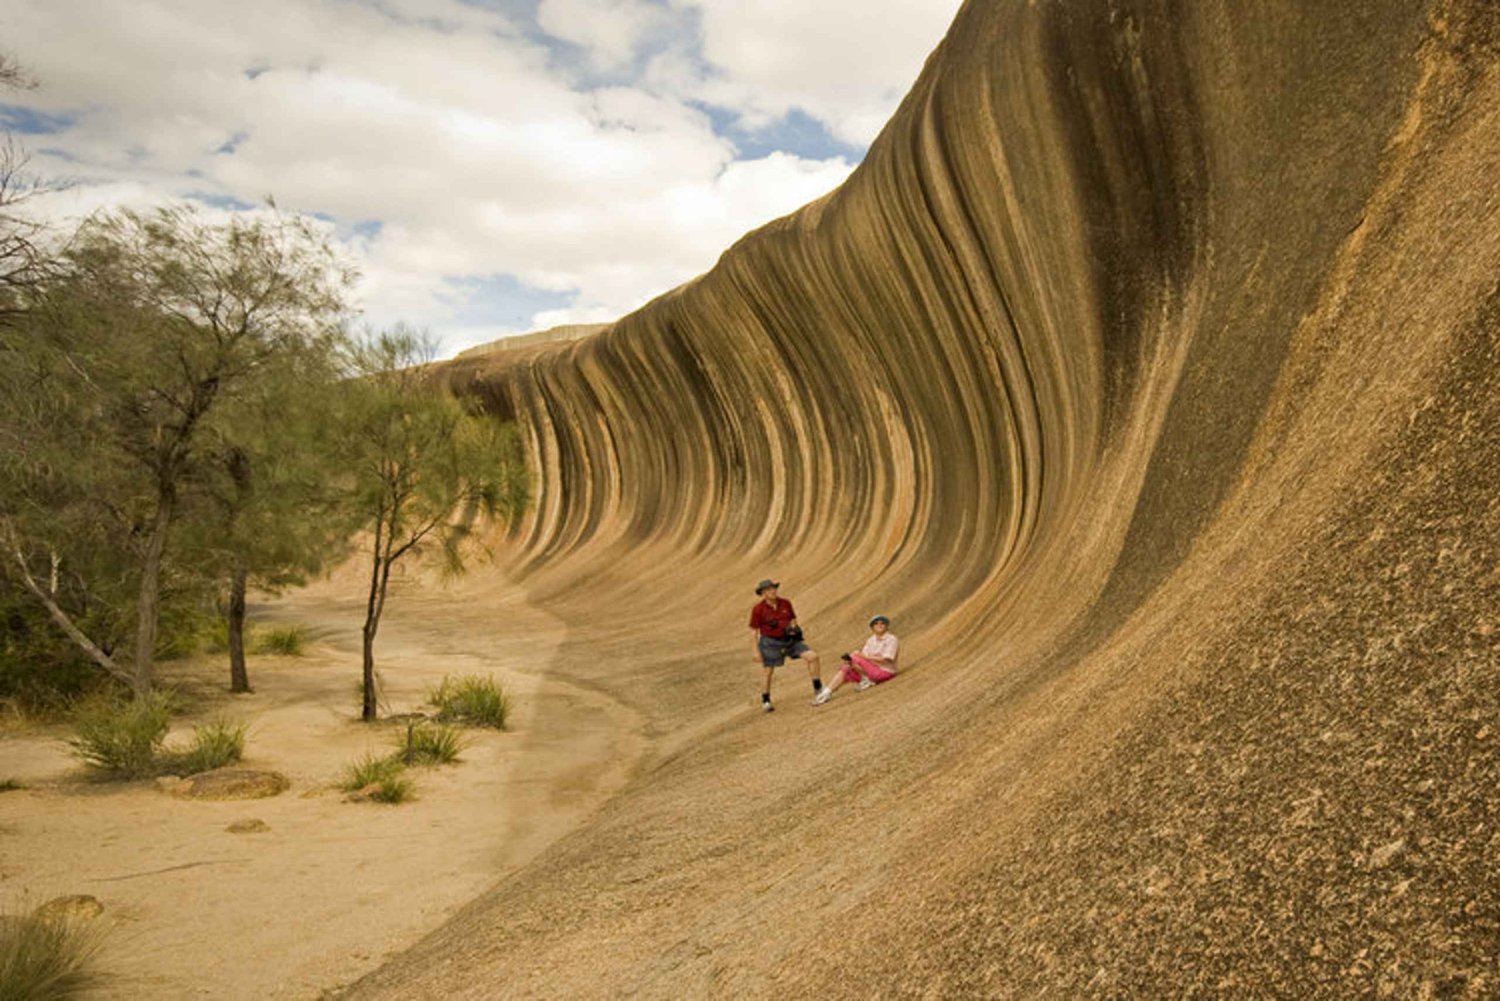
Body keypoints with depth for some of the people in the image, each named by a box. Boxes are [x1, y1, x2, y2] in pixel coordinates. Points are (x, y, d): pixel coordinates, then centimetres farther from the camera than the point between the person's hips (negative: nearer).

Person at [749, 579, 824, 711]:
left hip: (790, 640, 4)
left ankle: (818, 689, 2)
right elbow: (753, 631, -7)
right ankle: (765, 702, 21)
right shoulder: (758, 609, -11)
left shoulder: (786, 604, 1)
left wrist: (794, 629, -5)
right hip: (770, 642, -4)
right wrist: (756, 651, -10)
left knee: (812, 657, -9)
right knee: (768, 672, 1)